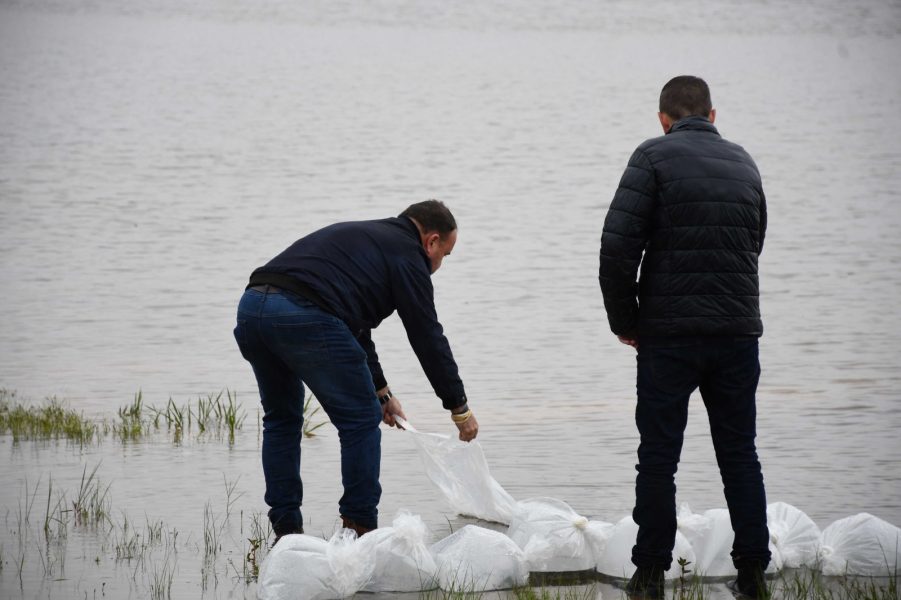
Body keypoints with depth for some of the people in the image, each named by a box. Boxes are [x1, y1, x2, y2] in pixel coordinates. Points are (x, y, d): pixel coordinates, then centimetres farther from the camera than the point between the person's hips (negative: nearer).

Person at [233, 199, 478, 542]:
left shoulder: (363, 237, 36)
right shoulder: (407, 254, 11)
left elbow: (355, 325, 42)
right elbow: (427, 337, 10)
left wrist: (380, 390, 45)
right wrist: (460, 409, 18)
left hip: (252, 305, 8)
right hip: (305, 317, -8)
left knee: (281, 418, 25)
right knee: (361, 420, 8)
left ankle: (285, 531, 23)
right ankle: (361, 528, 12)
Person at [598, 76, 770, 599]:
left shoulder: (654, 157, -5)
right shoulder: (744, 164, 12)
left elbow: (618, 246, -12)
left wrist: (625, 321, -1)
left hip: (669, 334, -4)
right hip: (738, 331, 4)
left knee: (658, 457, 3)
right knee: (740, 455, 11)